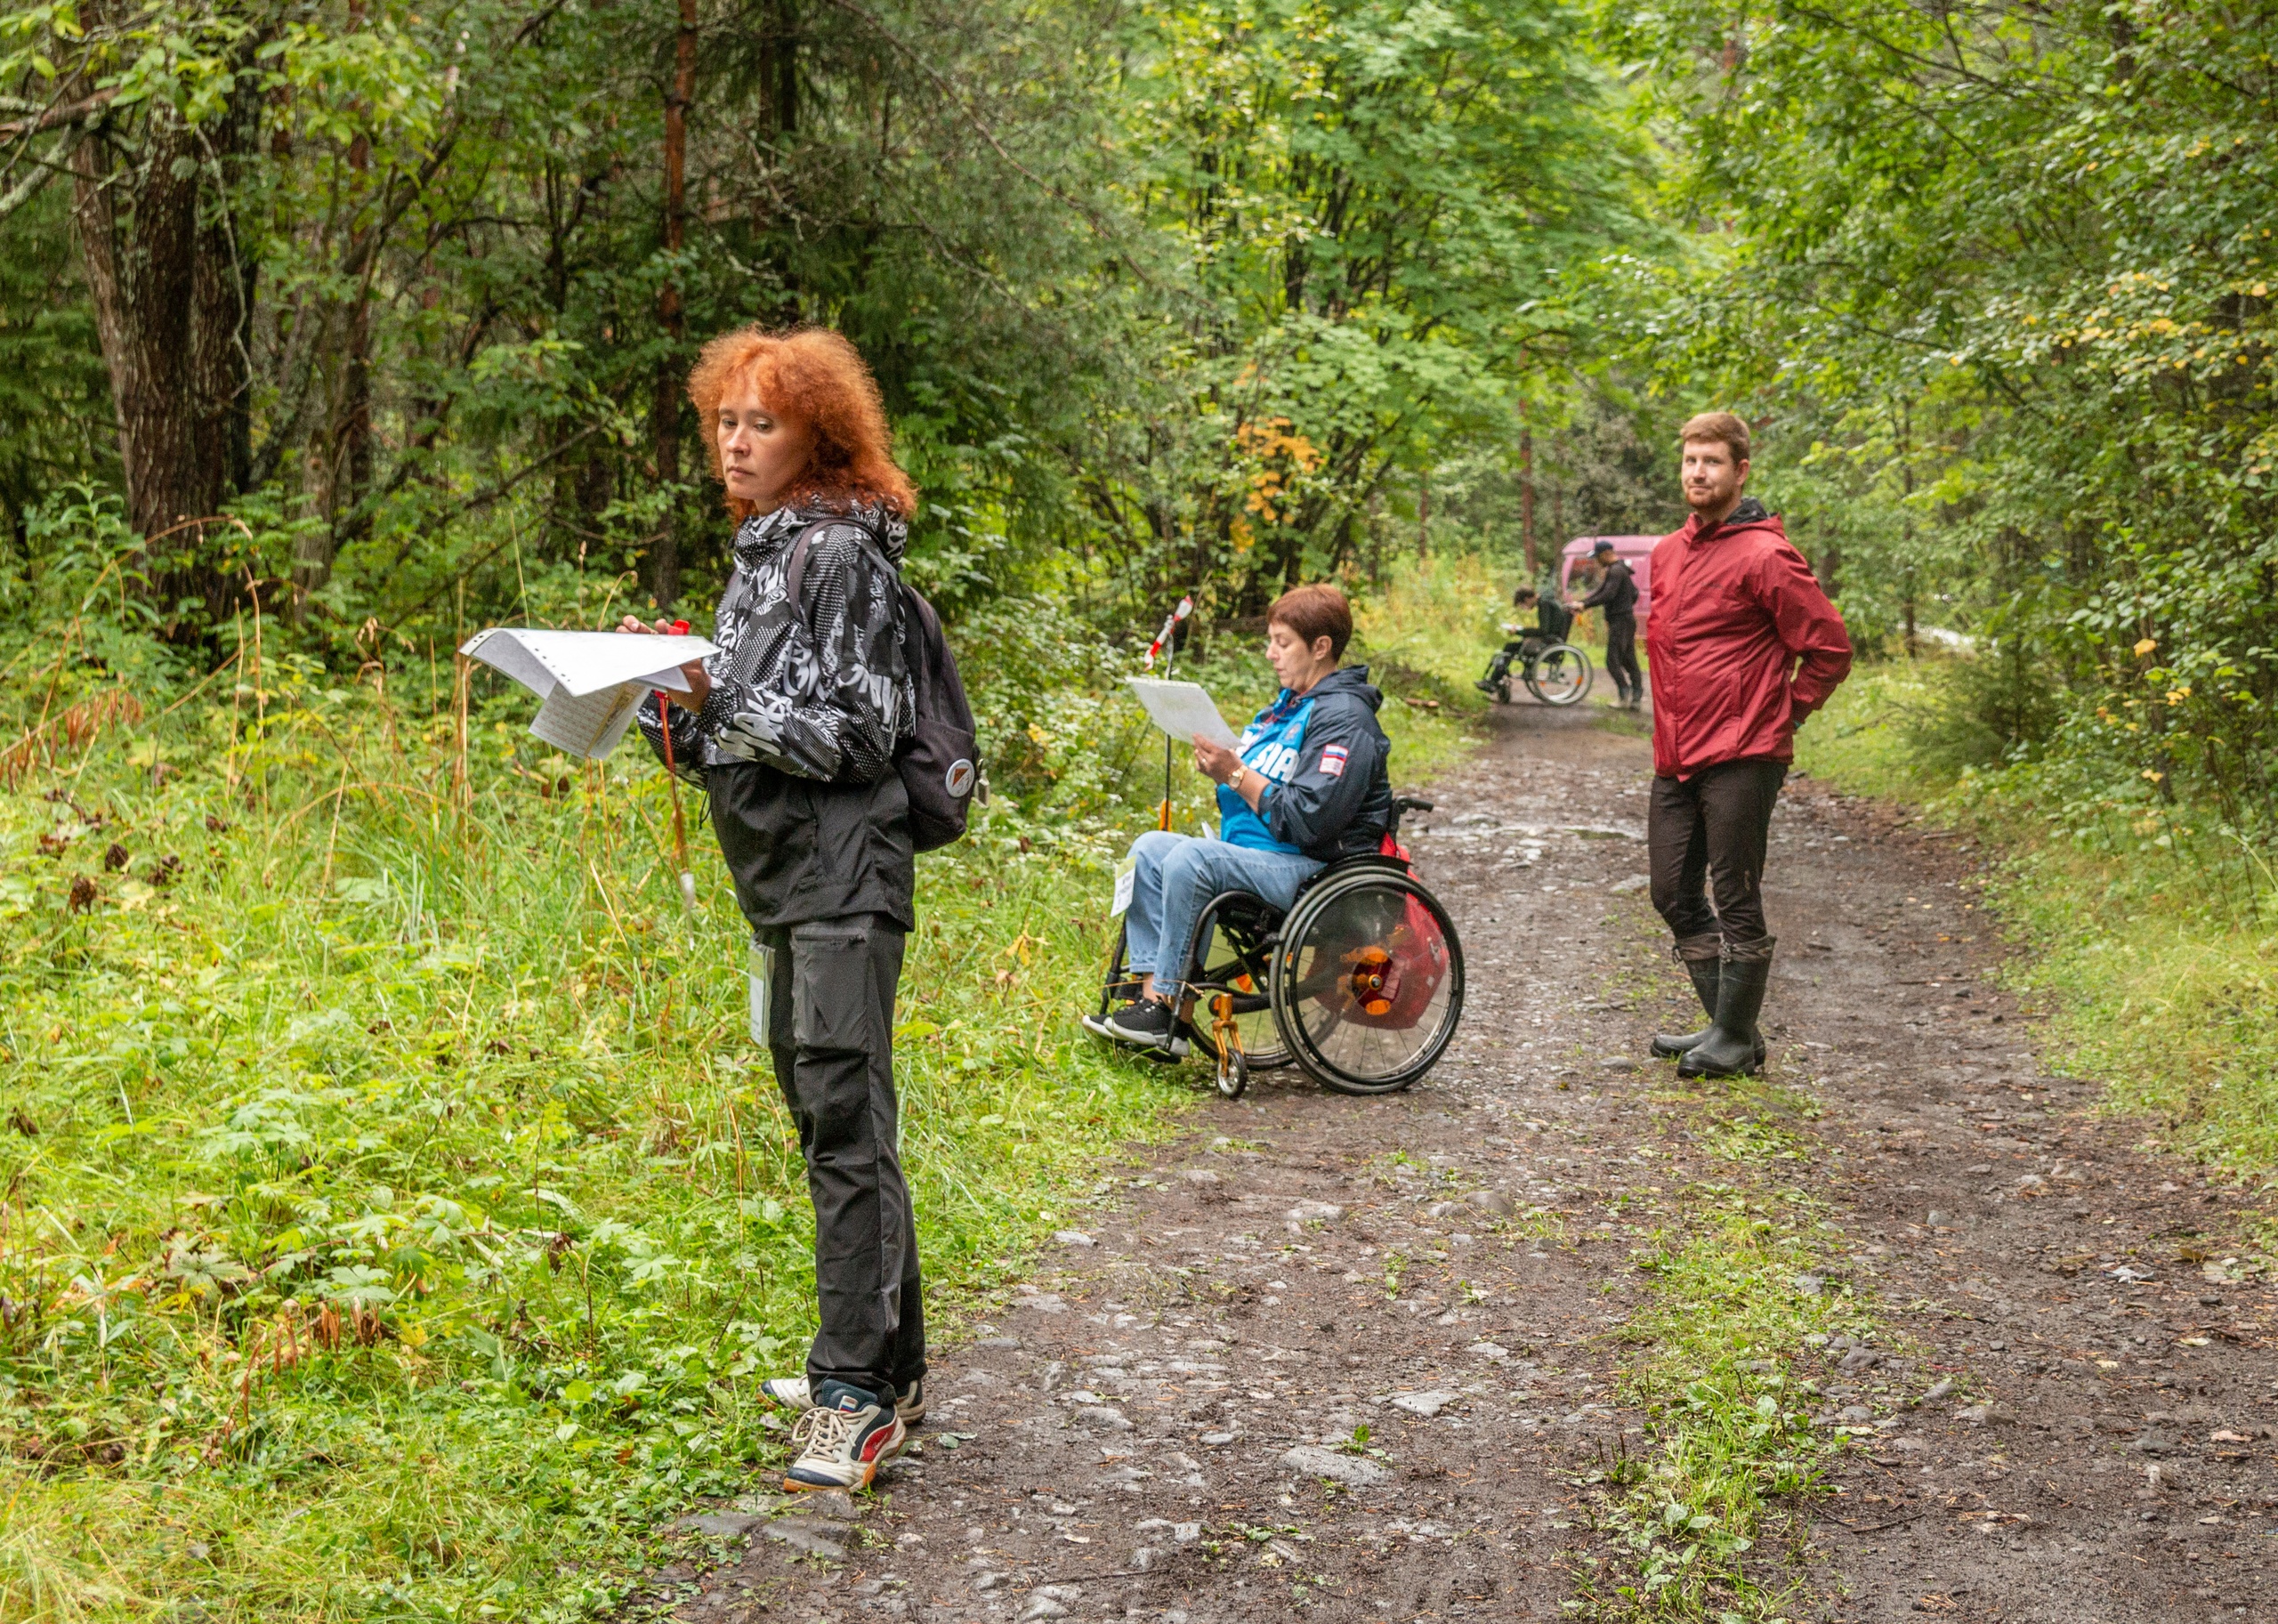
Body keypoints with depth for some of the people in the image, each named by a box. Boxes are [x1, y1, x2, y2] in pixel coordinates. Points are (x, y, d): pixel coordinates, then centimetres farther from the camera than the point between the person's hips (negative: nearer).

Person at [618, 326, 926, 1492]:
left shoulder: (843, 555, -9)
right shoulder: (760, 556, 19)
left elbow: (858, 733, -15)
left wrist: (720, 699, -21)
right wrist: (666, 691, 4)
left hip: (843, 879, -10)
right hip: (784, 882, 10)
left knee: (845, 1124, -11)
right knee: (828, 1124, 13)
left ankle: (854, 1396, -8)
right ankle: (889, 1367, 23)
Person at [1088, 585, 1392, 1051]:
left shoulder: (1344, 718, -14)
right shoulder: (1290, 703, 18)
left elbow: (1308, 821, -22)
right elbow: (1258, 787, 23)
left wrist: (1236, 774, -20)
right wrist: (1220, 764, 1)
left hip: (1312, 869, -10)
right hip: (1256, 853, 11)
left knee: (1191, 858, -28)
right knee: (1150, 848, -2)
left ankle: (1172, 1011, -21)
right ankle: (1152, 991, -10)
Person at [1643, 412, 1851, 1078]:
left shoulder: (1763, 556, -11)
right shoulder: (1667, 553, 13)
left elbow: (1830, 649, -10)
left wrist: (1779, 714, -5)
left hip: (1740, 760, -8)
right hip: (1675, 758, 8)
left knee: (1735, 900, -1)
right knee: (1674, 894, 12)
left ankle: (1736, 1040, 9)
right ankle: (1723, 1024, 24)